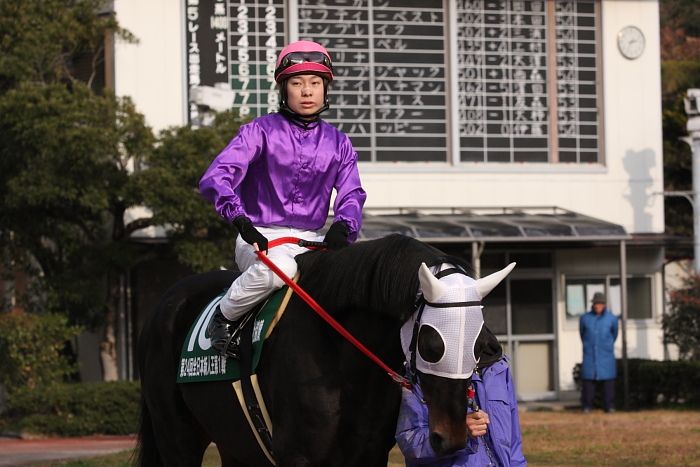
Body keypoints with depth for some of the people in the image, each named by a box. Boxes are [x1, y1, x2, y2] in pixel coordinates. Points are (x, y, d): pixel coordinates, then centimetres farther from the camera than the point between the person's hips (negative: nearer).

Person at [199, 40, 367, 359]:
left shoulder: (338, 143, 13)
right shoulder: (262, 131, -2)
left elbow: (351, 195, 7)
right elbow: (215, 178, -14)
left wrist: (342, 226, -17)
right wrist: (239, 218, -33)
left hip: (311, 241, 4)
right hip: (261, 237, -4)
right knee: (278, 269, -38)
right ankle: (224, 318, -12)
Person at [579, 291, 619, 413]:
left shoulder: (612, 319, 1)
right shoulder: (585, 318, 2)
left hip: (606, 355, 0)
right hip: (590, 355, 0)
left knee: (608, 380, -3)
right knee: (588, 378, -4)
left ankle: (609, 406, 3)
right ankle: (587, 406, 0)